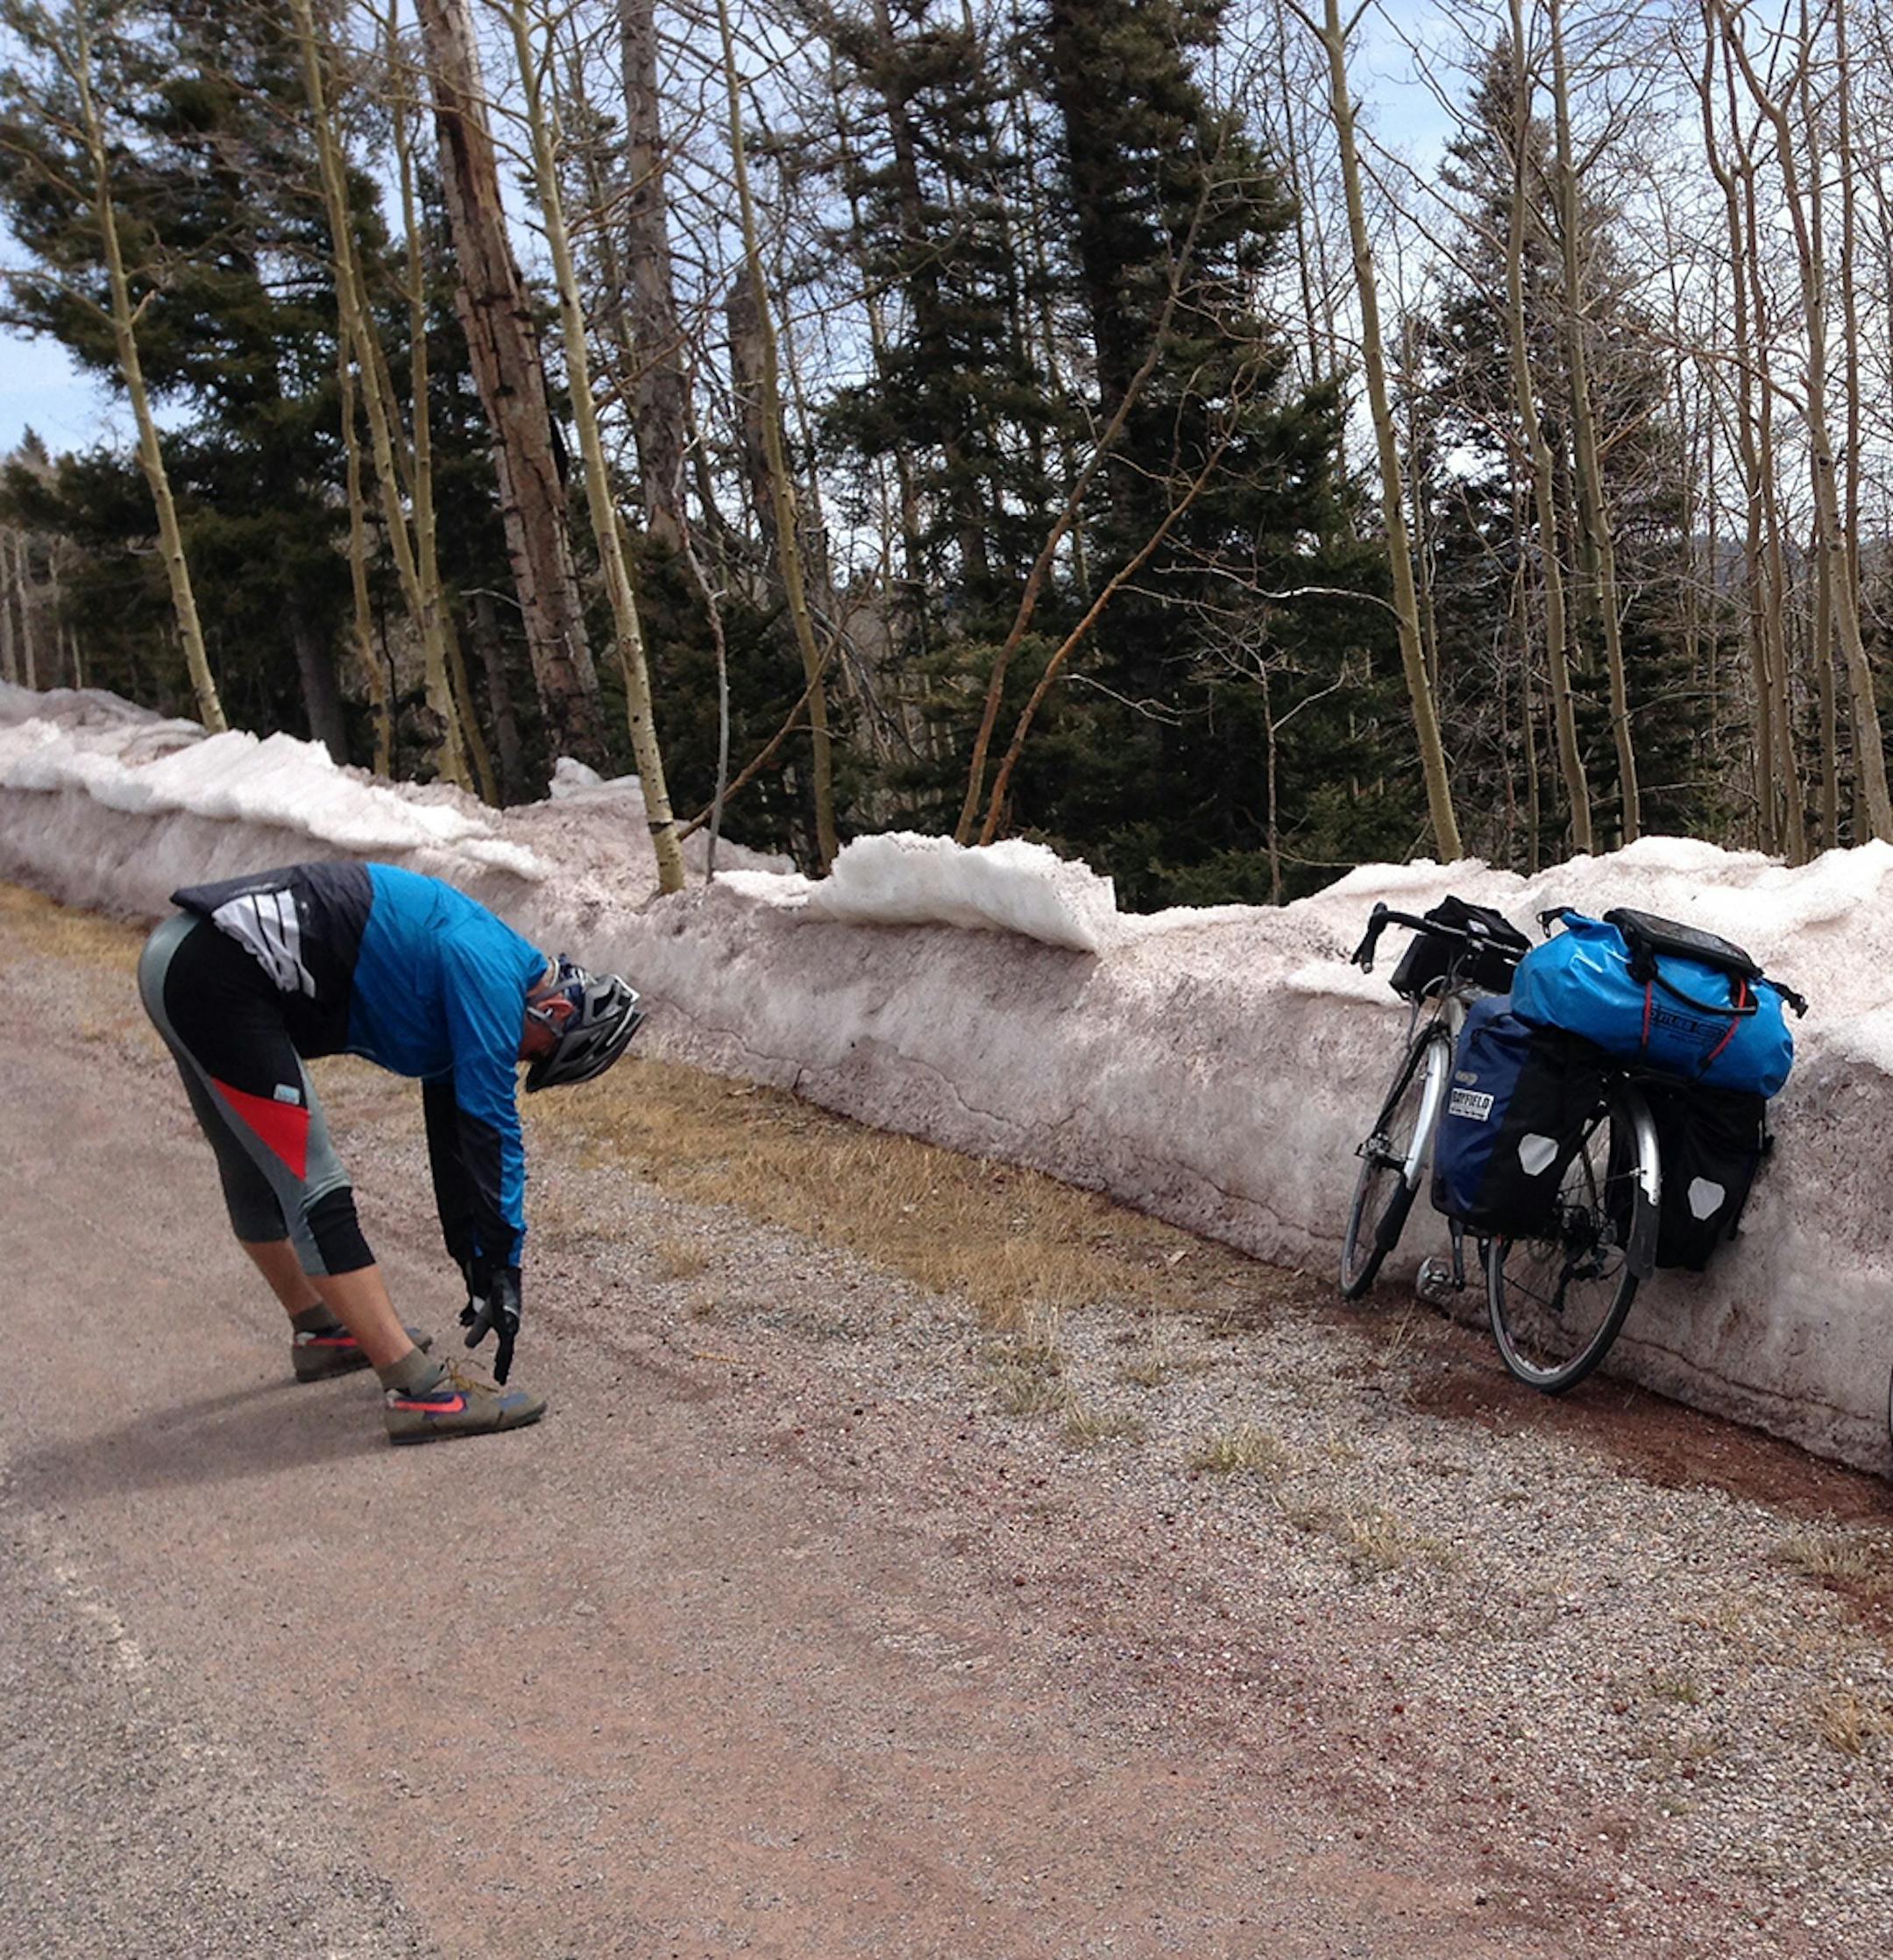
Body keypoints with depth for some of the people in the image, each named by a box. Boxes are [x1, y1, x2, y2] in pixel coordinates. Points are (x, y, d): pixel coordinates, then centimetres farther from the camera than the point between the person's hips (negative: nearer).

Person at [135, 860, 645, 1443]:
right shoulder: (490, 973, -11)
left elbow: (454, 1137, 23)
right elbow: (492, 1127, -12)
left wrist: (480, 1270, 26)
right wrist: (501, 1268, -5)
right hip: (219, 975, -11)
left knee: (257, 1174, 24)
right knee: (314, 1189, -12)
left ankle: (321, 1331, 41)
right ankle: (416, 1390, -11)